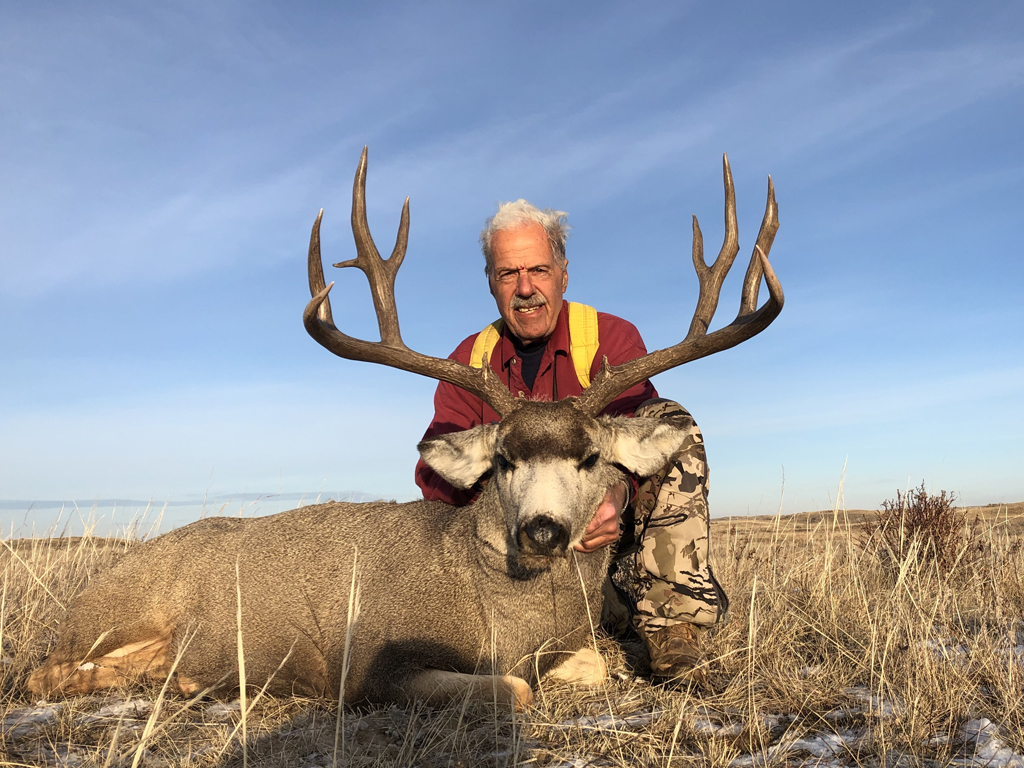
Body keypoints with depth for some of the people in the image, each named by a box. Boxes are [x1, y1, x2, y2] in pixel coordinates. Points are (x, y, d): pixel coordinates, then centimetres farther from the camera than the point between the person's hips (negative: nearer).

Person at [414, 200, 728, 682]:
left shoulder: (611, 338, -5)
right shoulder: (472, 360, 2)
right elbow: (435, 467, -10)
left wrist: (619, 492, -47)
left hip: (605, 533, -1)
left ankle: (670, 626, -29)